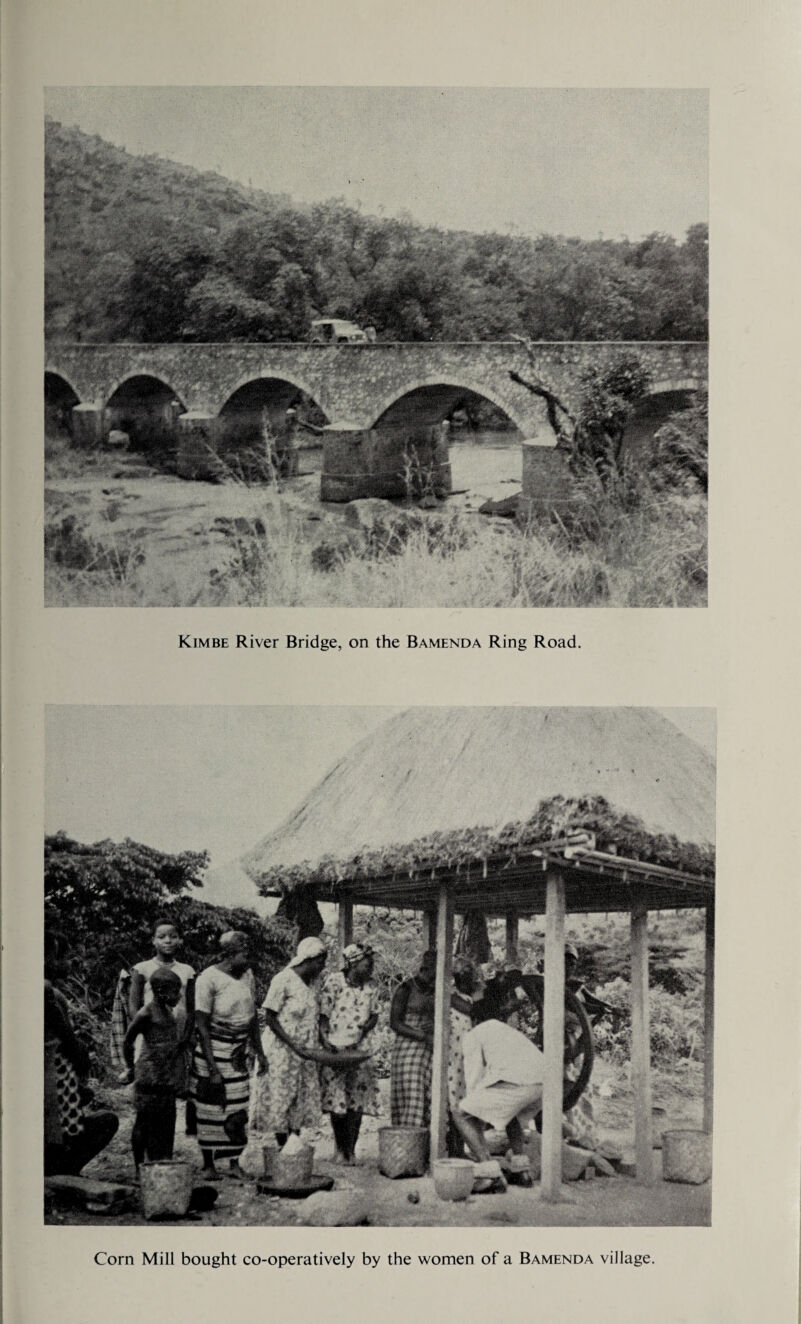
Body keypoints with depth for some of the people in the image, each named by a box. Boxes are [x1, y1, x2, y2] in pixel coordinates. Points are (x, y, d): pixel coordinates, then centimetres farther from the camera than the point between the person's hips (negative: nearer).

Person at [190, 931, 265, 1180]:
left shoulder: (247, 975, 5)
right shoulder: (208, 979, -15)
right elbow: (202, 1026, -14)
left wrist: (259, 1052, 15)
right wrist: (212, 1068, -16)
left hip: (239, 1053, 6)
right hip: (213, 1050, -6)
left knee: (238, 1108, 5)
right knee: (211, 1108, 1)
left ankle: (235, 1164, 15)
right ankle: (208, 1165, 14)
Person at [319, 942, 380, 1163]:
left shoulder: (371, 987, 4)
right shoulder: (334, 982, -8)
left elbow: (374, 1015, 9)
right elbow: (323, 1016, -9)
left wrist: (363, 1030, -10)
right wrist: (326, 1044, -19)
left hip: (361, 1049, 3)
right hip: (335, 1048, -3)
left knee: (357, 1101, -1)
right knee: (336, 1100, -2)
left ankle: (351, 1150, 7)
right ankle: (340, 1149, 12)